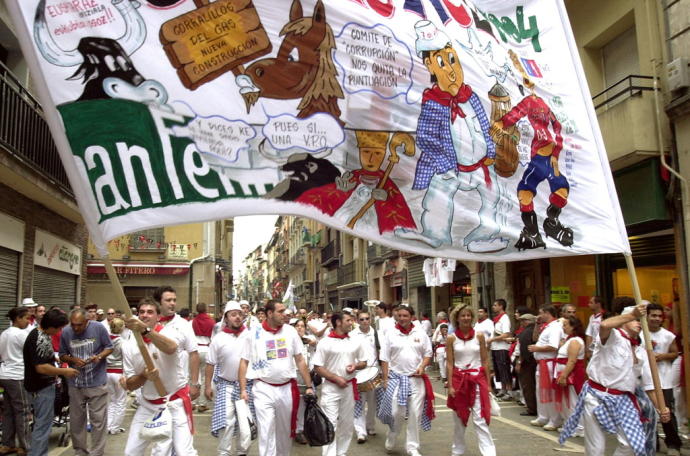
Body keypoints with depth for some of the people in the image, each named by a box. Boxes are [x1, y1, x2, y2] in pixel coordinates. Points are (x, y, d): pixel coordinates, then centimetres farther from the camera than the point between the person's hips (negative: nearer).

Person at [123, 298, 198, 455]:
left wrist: (145, 330, -54)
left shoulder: (170, 331, -14)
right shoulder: (129, 346, -2)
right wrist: (144, 375, -22)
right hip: (148, 404, 5)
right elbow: (130, 385, 0)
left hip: (176, 403, -4)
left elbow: (170, 348, -41)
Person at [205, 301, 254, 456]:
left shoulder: (250, 335, -3)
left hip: (247, 384, 1)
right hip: (226, 385, -1)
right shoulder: (218, 339, -2)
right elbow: (210, 364, 3)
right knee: (226, 421, -6)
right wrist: (207, 386, 2)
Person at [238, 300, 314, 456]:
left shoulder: (290, 331, 1)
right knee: (266, 431, -5)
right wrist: (243, 389, -6)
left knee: (286, 430, 16)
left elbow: (300, 360, 6)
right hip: (264, 389, -3)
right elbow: (244, 362, 1)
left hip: (287, 388, 3)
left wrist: (309, 386, 4)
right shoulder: (254, 333, -4)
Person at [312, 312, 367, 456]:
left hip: (350, 386, 5)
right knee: (330, 424, -5)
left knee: (347, 423, 12)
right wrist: (336, 378, -15)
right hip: (331, 387, -4)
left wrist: (355, 365, -10)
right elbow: (317, 367, -8)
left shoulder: (356, 342, 4)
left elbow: (364, 362, 13)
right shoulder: (325, 342, -9)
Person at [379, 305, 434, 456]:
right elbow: (385, 359, 1)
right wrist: (385, 379, -2)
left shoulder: (420, 333, 2)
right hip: (396, 378, -1)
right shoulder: (390, 333, -1)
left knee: (415, 414, 3)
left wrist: (422, 367, -8)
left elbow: (428, 354, 10)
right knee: (396, 412, -2)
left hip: (417, 379, 1)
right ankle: (391, 440, 26)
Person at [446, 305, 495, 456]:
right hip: (459, 380, 1)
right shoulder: (451, 338, -2)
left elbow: (485, 361, 4)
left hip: (477, 379, 0)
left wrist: (488, 383, 3)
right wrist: (450, 385, -6)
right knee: (459, 418, 13)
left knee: (480, 419, -5)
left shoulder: (479, 336, 0)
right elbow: (449, 363, -1)